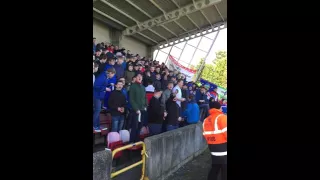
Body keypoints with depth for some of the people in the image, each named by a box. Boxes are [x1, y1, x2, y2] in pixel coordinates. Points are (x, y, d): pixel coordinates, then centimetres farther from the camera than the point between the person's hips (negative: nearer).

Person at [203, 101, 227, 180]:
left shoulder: (206, 120, 6)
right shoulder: (222, 117, -14)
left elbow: (206, 135, 8)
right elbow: (225, 132, -17)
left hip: (213, 148, 7)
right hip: (223, 147, -6)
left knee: (215, 168, 22)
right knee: (225, 171, 5)